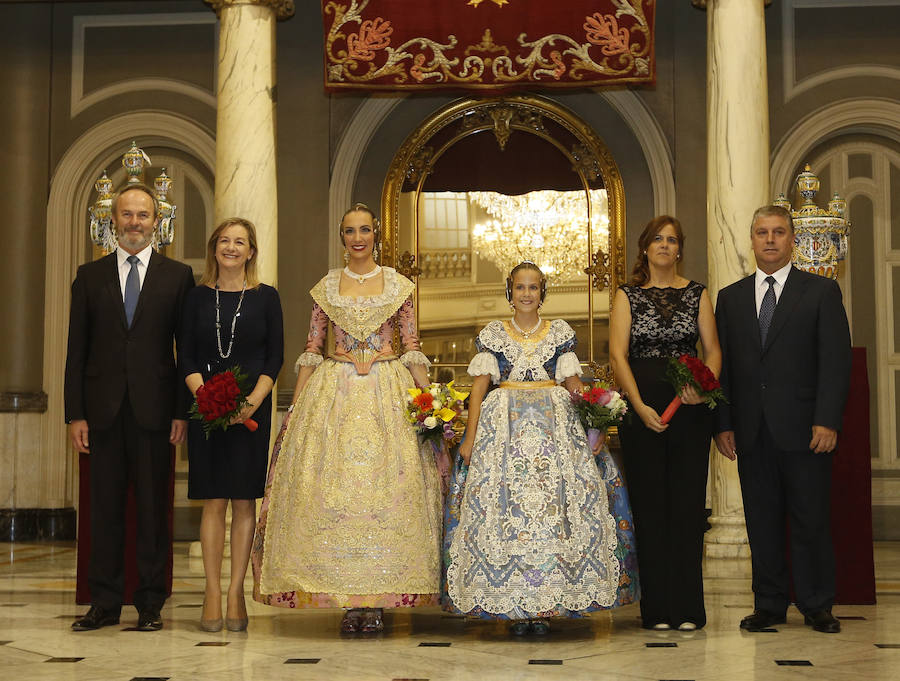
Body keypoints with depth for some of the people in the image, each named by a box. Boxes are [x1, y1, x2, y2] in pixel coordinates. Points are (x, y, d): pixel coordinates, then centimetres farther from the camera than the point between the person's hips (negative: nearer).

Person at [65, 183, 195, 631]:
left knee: (153, 507, 3)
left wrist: (182, 412, -5)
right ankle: (104, 603, 14)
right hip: (104, 409, 2)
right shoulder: (90, 276, 10)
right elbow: (77, 350, 7)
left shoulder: (177, 276, 6)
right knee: (105, 507, 6)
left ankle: (150, 604, 11)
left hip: (154, 409, -1)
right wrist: (75, 414, 0)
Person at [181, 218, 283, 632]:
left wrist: (252, 402, -13)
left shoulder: (266, 298, 5)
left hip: (253, 408, -1)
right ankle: (212, 594, 5)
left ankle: (236, 595, 5)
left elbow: (275, 358, 1)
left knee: (244, 501, 0)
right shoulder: (198, 298, 7)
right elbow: (187, 357, 4)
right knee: (213, 501, 1)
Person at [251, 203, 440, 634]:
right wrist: (295, 407, 3)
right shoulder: (327, 287, 10)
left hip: (387, 394, -1)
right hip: (334, 393, 1)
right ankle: (349, 600, 1)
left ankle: (378, 600, 1)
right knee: (332, 489, -6)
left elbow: (412, 347, 7)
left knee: (386, 488, -6)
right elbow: (312, 349, 9)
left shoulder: (397, 285, 8)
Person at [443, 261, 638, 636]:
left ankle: (545, 607, 1)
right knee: (504, 507, -6)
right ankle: (514, 607, 1)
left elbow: (574, 385, 8)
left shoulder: (561, 333, 10)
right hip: (503, 425, -1)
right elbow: (479, 387, 4)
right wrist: (470, 437, -4)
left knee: (555, 506, -6)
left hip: (554, 425, 1)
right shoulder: (492, 334, 8)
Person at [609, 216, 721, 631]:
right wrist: (639, 406, -14)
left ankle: (688, 609, 5)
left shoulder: (697, 294, 11)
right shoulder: (627, 296, 7)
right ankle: (657, 609, 5)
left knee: (688, 503, 0)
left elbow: (713, 349, 6)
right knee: (650, 505, 0)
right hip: (641, 407, -1)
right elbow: (617, 354, -2)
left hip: (689, 408, 1)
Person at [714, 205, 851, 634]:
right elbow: (721, 366, 11)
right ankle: (769, 604, 17)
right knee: (761, 519, 7)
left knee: (811, 519, 2)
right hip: (752, 432, 3)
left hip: (804, 431, -3)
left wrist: (827, 421, -12)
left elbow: (836, 361, -3)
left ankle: (817, 606, 14)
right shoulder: (730, 298, 13)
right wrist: (723, 424, 2)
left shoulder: (821, 292, 3)